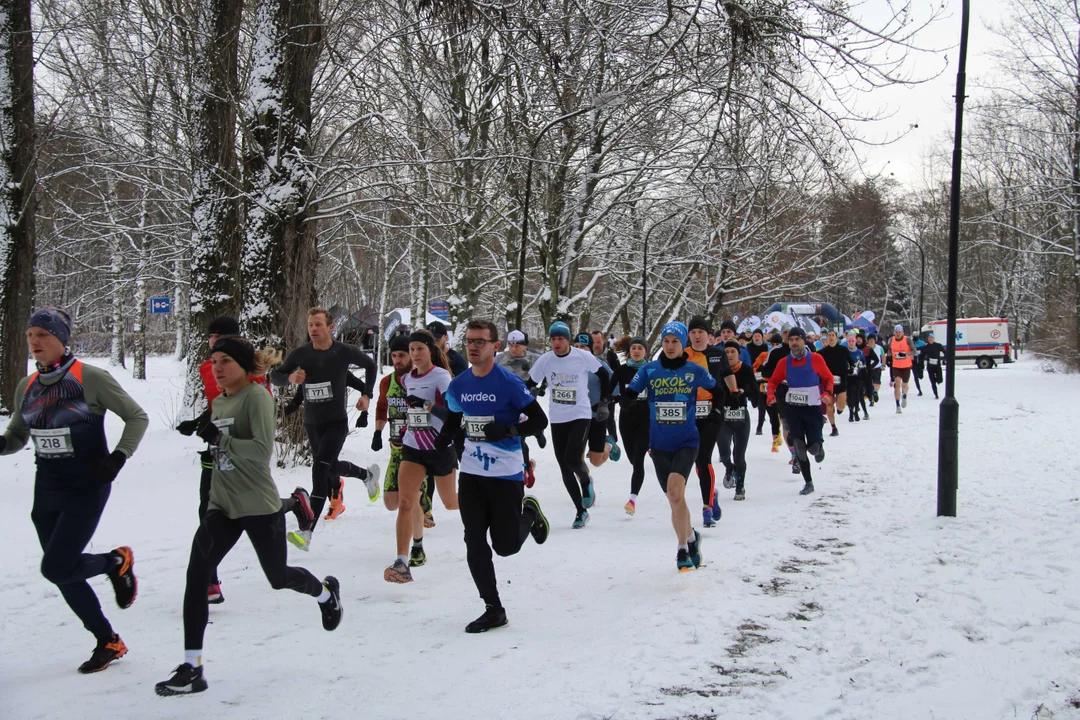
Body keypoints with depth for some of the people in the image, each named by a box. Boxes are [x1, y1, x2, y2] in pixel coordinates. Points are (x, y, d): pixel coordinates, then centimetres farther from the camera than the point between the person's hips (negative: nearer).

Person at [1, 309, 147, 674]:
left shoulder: (90, 378, -12)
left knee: (56, 568, -14)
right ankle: (108, 642, 26)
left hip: (86, 489, -6)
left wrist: (118, 458, -16)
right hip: (47, 490, 6)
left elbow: (137, 417, -5)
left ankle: (117, 562, 15)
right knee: (64, 574, 9)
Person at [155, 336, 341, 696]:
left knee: (278, 577, 10)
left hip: (259, 507, -6)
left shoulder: (257, 396, -14)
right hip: (222, 507, 6)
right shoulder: (218, 403, 11)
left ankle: (326, 592, 46)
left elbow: (263, 449, -24)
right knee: (196, 574, -11)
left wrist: (220, 439, -27)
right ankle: (191, 669, -8)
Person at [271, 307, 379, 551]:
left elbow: (370, 365, 10)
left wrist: (366, 395, 6)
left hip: (336, 422, -4)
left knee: (320, 468, -21)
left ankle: (307, 532, -26)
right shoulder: (300, 354, -5)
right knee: (330, 467, 21)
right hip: (312, 423, 4)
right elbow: (275, 377, 0)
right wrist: (290, 378, -22)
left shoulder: (344, 352, -9)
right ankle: (367, 474, 56)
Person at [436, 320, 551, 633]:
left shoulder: (509, 383, -12)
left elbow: (539, 421, -10)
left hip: (507, 475, -5)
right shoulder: (457, 386, 5)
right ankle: (493, 610, 12)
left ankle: (529, 513, 32)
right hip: (471, 474, 5)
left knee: (505, 546, 0)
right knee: (475, 546, 0)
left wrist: (507, 430, -25)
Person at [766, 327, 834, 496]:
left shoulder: (815, 359, -7)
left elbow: (828, 378, 1)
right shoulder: (784, 363, 1)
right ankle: (808, 482, 14)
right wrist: (771, 394, -9)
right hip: (792, 408, 2)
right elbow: (774, 381, 10)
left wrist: (828, 393, -16)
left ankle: (819, 448, 35)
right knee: (799, 447, 1)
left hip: (813, 407, -2)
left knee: (813, 447, -4)